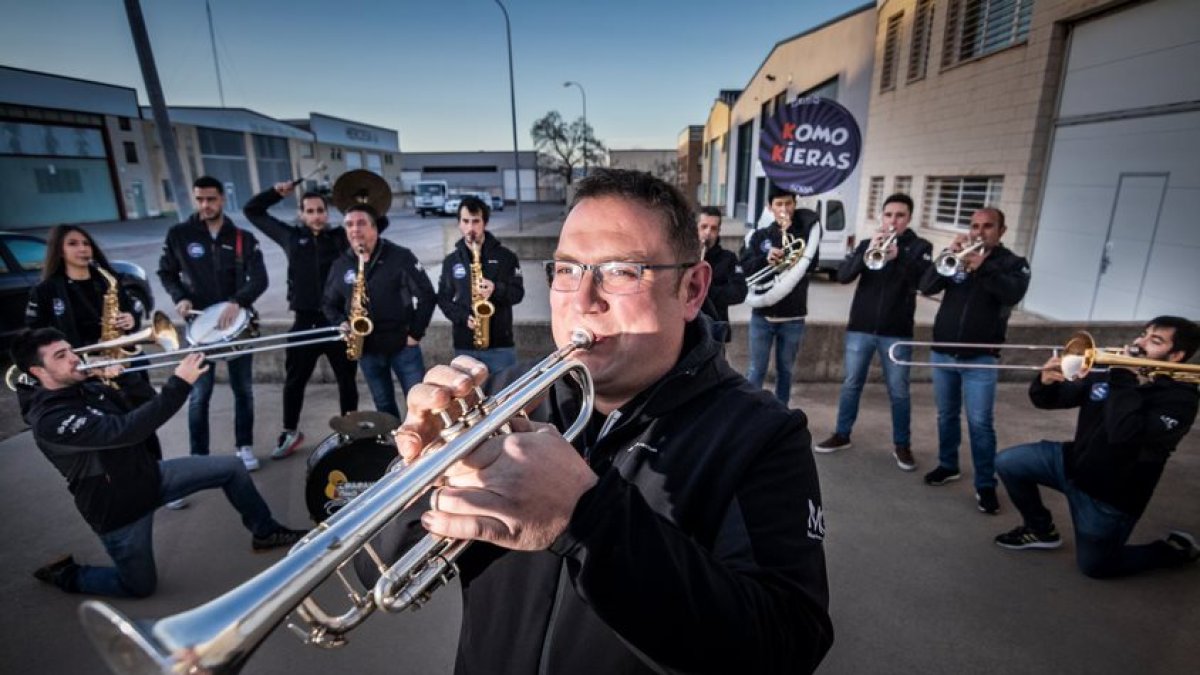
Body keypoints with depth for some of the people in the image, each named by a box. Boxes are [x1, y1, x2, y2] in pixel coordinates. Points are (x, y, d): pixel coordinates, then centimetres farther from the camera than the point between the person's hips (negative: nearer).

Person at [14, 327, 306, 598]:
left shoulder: (86, 388, 0)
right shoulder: (50, 421, -27)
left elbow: (139, 410, 7)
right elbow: (126, 430, -38)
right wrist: (178, 385, -40)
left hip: (149, 473, 7)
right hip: (118, 508, -7)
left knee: (231, 467, 0)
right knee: (141, 586, 8)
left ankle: (265, 532, 16)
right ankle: (65, 574, 32)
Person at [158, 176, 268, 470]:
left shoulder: (243, 239, 0)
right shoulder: (179, 235, 0)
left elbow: (260, 279, -10)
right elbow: (166, 272, 10)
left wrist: (237, 302, -26)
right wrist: (180, 298, -9)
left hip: (238, 321, 1)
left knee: (243, 389, 9)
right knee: (199, 394, 3)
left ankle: (245, 446, 23)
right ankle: (199, 455, 16)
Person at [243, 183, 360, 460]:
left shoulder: (342, 237, 3)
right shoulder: (291, 236, 8)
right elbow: (252, 211, 17)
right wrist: (276, 192, 5)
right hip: (304, 322, 2)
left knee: (346, 380, 10)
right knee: (294, 381, 12)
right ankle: (290, 433, 30)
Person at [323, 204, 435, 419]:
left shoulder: (400, 256, -8)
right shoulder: (340, 266, 5)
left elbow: (427, 295, -9)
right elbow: (329, 303, 16)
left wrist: (416, 333, -11)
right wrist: (341, 324, -4)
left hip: (402, 343, -4)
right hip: (366, 348, 4)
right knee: (384, 406, 15)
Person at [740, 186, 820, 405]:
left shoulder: (804, 232, 3)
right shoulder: (760, 236, 5)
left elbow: (810, 262, -11)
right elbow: (745, 267, -4)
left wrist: (790, 232, -13)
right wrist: (765, 259, -22)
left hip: (793, 318, 0)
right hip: (762, 316, 0)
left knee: (785, 372, 12)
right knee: (756, 371, 3)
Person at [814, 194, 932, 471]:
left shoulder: (920, 247, 2)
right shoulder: (867, 244, 6)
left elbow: (925, 281, -15)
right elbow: (843, 276, -7)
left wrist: (897, 257, -29)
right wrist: (866, 255, -24)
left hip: (897, 332, -1)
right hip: (860, 327, 2)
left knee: (899, 391, 5)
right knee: (851, 384, 10)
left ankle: (902, 445, 20)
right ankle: (842, 435, 23)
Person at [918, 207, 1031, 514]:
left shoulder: (1013, 263, 2)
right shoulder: (958, 257, 7)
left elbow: (1013, 294, -18)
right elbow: (927, 287, -6)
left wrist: (983, 267, -28)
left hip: (979, 358, -3)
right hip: (943, 353, 3)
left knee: (980, 423, -4)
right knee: (946, 415, 15)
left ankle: (986, 484, 7)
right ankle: (948, 465, 30)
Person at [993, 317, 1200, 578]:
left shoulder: (1179, 399, -18)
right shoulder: (1109, 372, -2)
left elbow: (1125, 436, -36)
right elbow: (1050, 401, 1)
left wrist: (1123, 382, -30)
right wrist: (1045, 383, -22)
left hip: (1111, 494, -5)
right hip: (1074, 461, 6)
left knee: (1094, 566, 5)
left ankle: (1177, 549, 29)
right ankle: (1041, 529, 15)